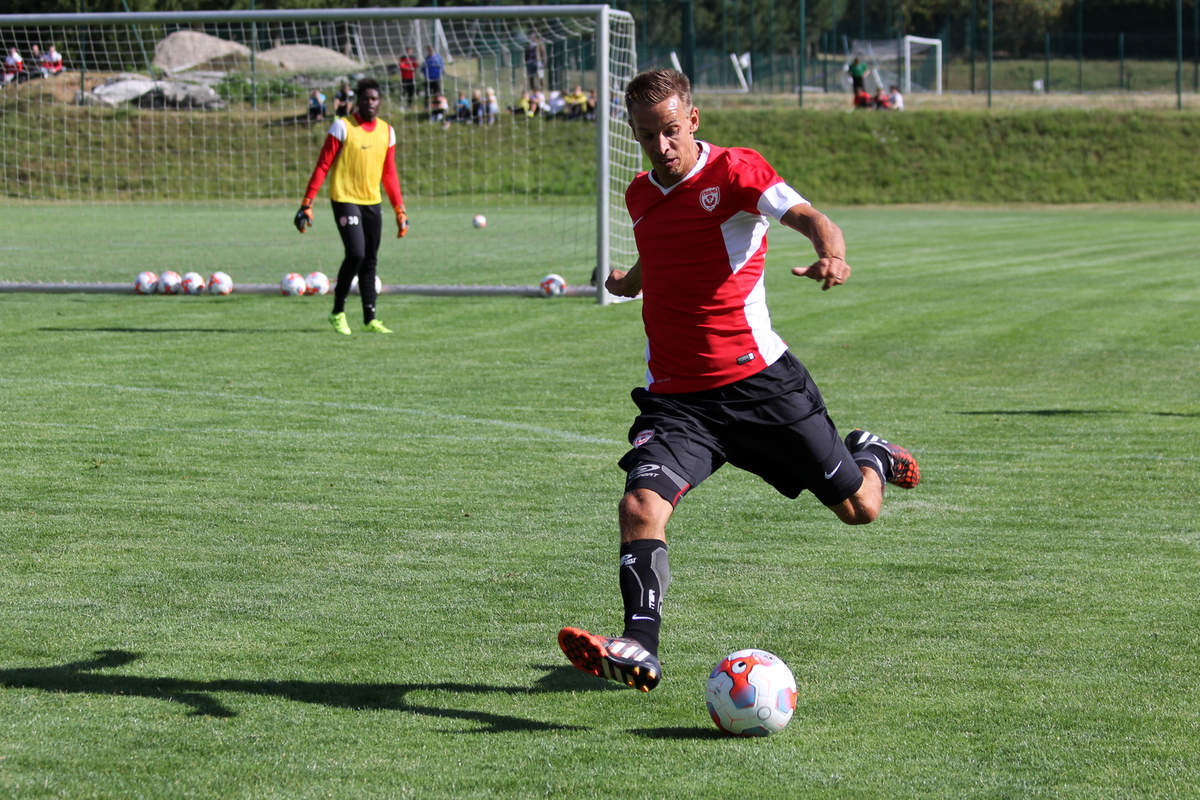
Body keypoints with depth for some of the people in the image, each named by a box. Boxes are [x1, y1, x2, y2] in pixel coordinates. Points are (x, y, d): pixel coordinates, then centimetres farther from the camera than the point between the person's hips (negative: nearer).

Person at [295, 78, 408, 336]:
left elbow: (389, 174, 17)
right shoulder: (343, 127, -7)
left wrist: (400, 211, 15)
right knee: (355, 254, -16)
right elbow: (322, 166, -7)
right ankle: (338, 312, -1)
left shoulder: (387, 131, 9)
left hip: (372, 202, 5)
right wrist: (307, 204, -12)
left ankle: (370, 320, 11)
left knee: (370, 261, 6)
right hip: (345, 199, -5)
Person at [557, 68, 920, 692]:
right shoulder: (640, 196, 11)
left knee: (858, 508, 7)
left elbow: (810, 218, -24)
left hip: (758, 380, -4)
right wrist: (629, 280, 53)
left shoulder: (733, 171, -7)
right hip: (675, 397, 4)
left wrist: (833, 256, -45)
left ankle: (871, 457, 44)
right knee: (641, 505, -24)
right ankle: (640, 650, -33)